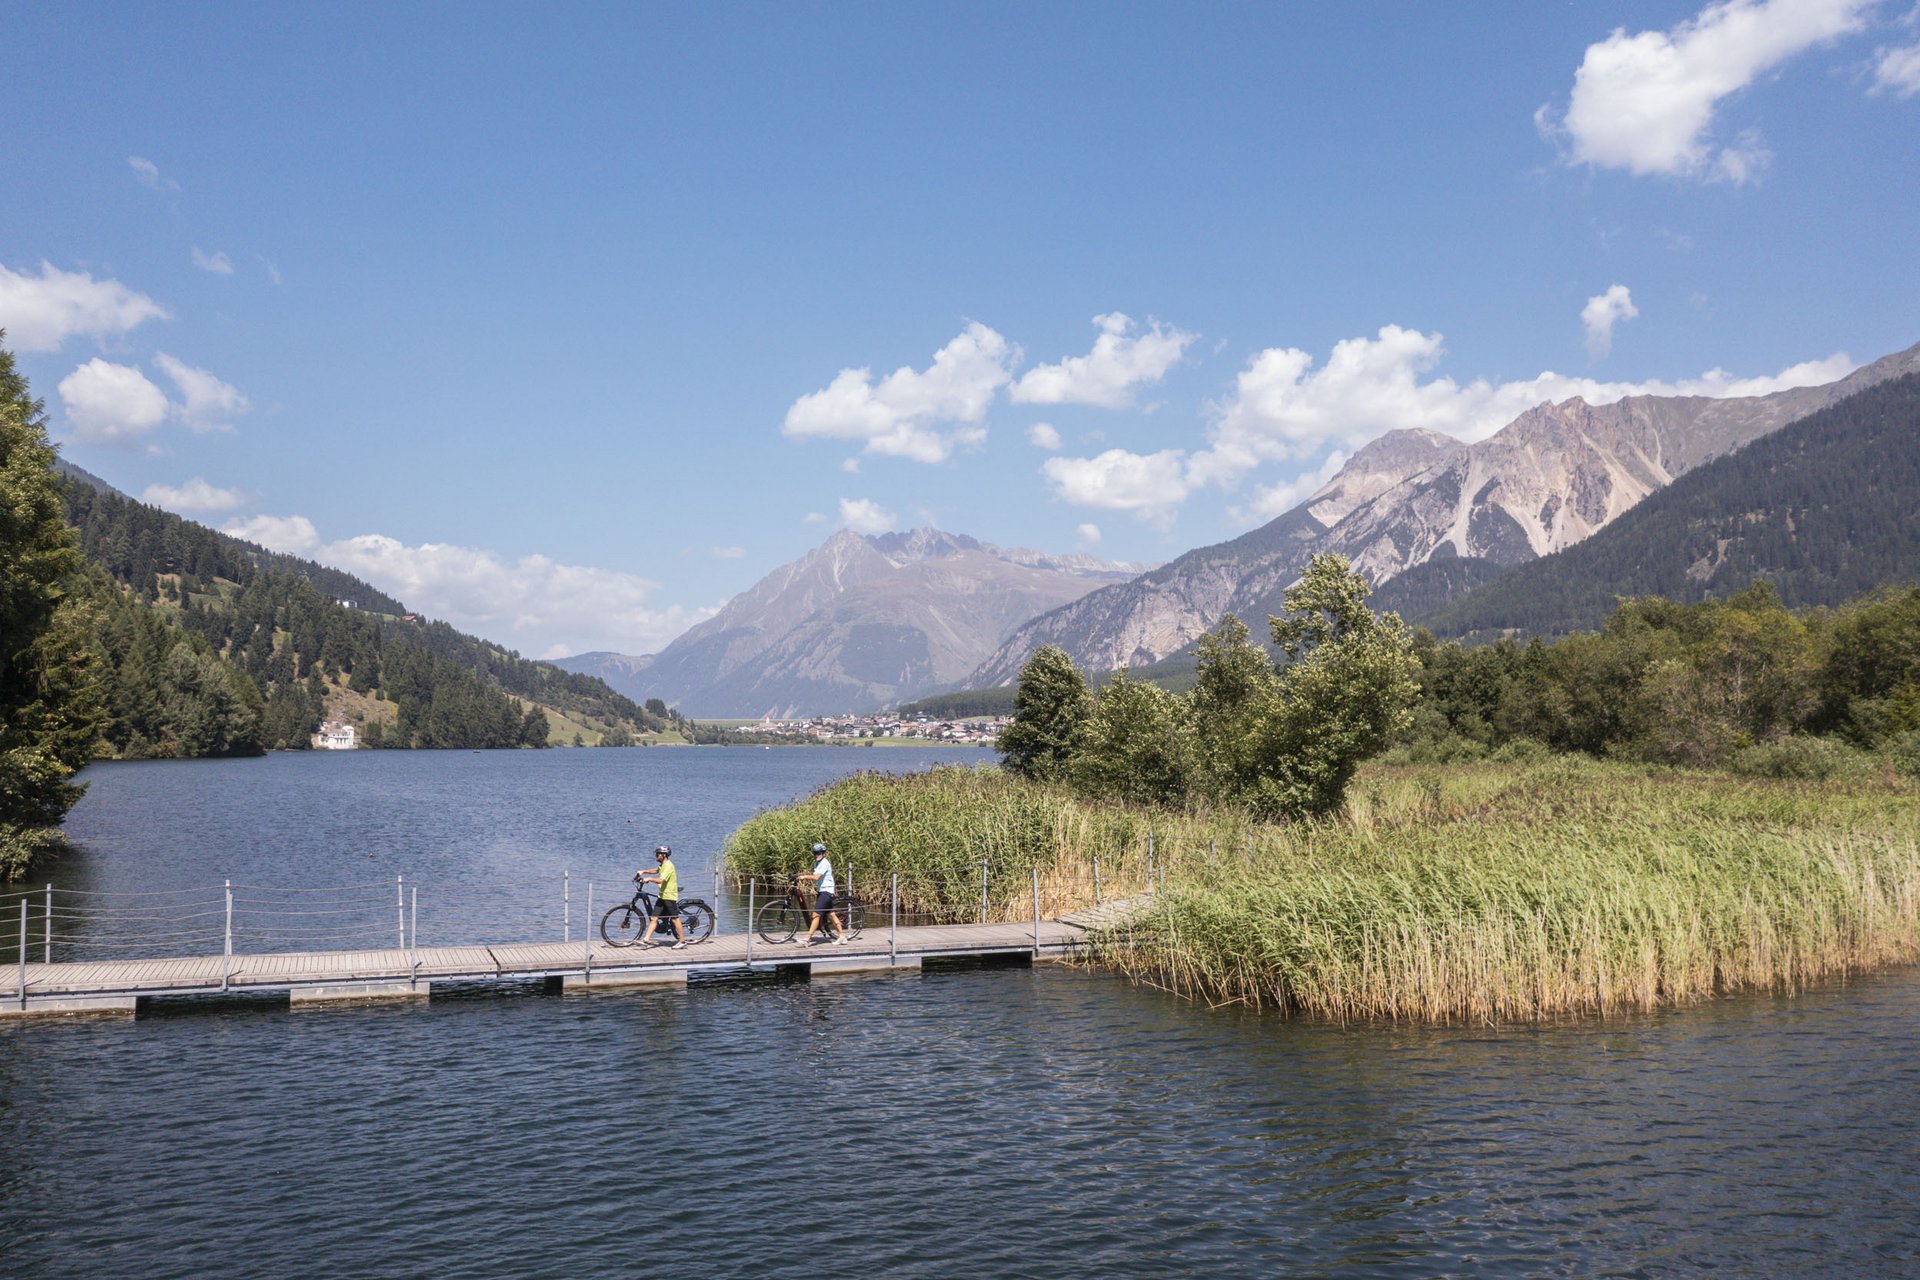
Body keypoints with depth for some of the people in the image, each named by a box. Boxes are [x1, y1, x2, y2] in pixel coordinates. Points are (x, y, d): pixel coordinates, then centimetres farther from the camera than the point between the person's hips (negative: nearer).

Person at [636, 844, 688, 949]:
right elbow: (656, 870, 35)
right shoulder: (662, 865, 12)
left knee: (674, 919, -1)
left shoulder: (668, 866, -18)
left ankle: (682, 941, 9)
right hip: (662, 896, 9)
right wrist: (643, 872, 25)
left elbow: (660, 880, -28)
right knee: (653, 918, 3)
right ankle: (645, 940, 2)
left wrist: (649, 878, -18)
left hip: (670, 896, -9)